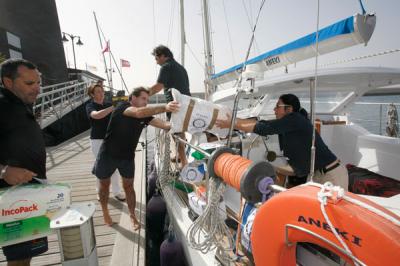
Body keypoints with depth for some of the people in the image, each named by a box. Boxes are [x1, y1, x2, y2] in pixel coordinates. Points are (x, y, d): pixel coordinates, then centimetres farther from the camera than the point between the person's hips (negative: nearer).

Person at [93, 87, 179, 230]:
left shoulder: (145, 115, -5)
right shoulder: (122, 107, -21)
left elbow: (165, 124, -13)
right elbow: (138, 113, -43)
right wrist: (164, 107, -55)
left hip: (127, 156, 4)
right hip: (108, 154, -3)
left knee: (128, 186, 8)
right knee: (104, 184, 15)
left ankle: (132, 215, 24)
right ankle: (105, 212, 38)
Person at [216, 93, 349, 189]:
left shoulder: (295, 119, -18)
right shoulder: (287, 123, 7)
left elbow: (264, 128, -23)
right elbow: (261, 123, 4)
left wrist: (232, 124, -18)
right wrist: (233, 119, 4)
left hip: (331, 174, -9)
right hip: (317, 174, 9)